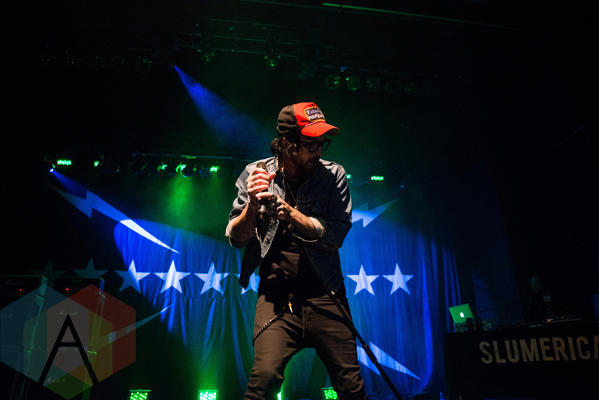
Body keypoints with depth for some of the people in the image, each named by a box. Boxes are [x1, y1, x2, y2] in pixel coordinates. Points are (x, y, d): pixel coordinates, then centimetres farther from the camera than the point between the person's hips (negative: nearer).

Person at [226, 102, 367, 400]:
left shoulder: (333, 175, 1)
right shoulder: (256, 174, 2)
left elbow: (336, 235, -6)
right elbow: (236, 238, 3)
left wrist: (292, 214, -19)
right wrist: (253, 203, -15)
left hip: (325, 296, 1)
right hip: (276, 296, 0)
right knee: (265, 376, -19)